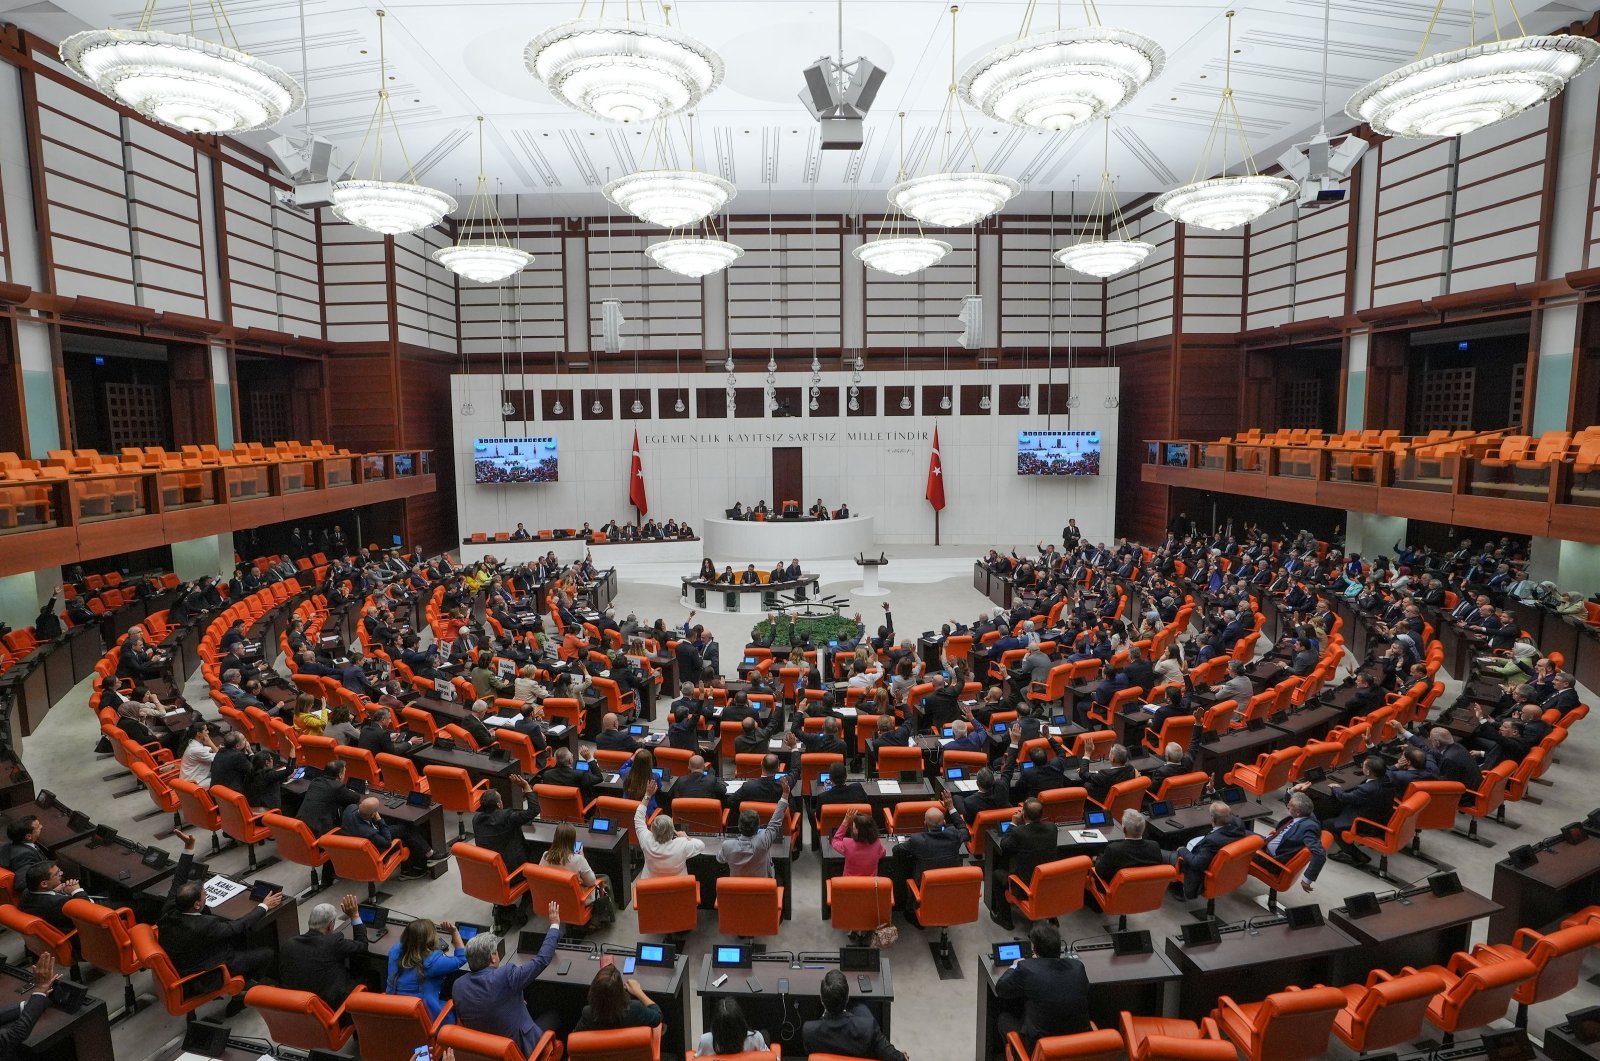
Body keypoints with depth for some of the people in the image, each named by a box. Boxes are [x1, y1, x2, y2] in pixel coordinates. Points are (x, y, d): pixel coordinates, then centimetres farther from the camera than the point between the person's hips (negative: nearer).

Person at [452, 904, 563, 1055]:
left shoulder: (457, 985, -11)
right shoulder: (505, 976, -29)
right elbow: (542, 959, -18)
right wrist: (555, 925, -8)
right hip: (518, 1048, -5)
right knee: (554, 1015, 19)